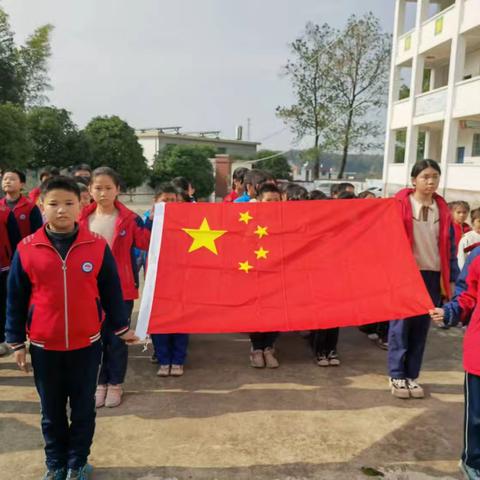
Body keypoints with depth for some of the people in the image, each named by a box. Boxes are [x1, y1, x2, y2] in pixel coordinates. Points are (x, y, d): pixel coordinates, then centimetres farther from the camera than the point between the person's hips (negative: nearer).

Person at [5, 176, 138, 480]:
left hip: (87, 344, 0)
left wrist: (121, 328, 5)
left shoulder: (98, 246, -8)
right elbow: (15, 300, 1)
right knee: (51, 410, 17)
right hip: (44, 346, 1)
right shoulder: (27, 250, -7)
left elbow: (111, 292, 1)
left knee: (83, 409, 13)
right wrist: (17, 342, 4)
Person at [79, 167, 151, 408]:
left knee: (117, 338, 9)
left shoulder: (129, 218, -6)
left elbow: (146, 243, -13)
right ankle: (100, 382, 30)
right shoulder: (82, 219, 2)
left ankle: (115, 384, 26)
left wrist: (152, 220, -23)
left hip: (121, 288, -2)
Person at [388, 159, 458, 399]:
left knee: (421, 326, 8)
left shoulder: (442, 209, 7)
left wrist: (451, 278, 8)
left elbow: (449, 245, 10)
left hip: (432, 275, 4)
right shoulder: (399, 205, -6)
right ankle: (396, 375, 13)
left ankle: (411, 375, 20)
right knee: (401, 323, 2)